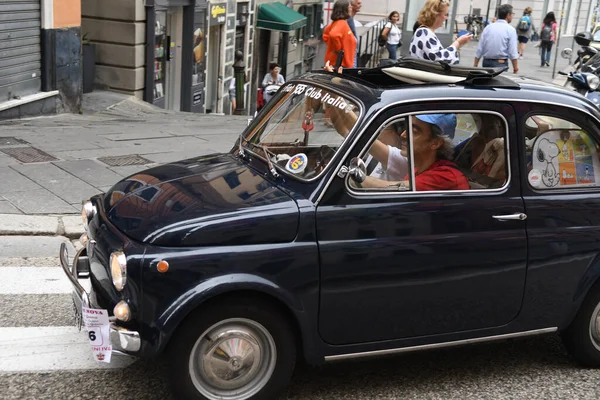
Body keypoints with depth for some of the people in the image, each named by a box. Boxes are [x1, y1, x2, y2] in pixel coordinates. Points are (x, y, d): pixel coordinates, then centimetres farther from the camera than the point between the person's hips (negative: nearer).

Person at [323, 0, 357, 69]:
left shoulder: (337, 23, 12)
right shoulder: (342, 24, -17)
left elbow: (326, 35, 22)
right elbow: (333, 35, -36)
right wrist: (338, 49, -23)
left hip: (334, 61, 10)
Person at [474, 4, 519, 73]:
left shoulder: (488, 28, 6)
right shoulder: (510, 30, -5)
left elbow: (479, 49, 6)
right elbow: (513, 52, -10)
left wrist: (475, 65, 11)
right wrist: (516, 68, -3)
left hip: (486, 62, 5)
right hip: (500, 63, -4)